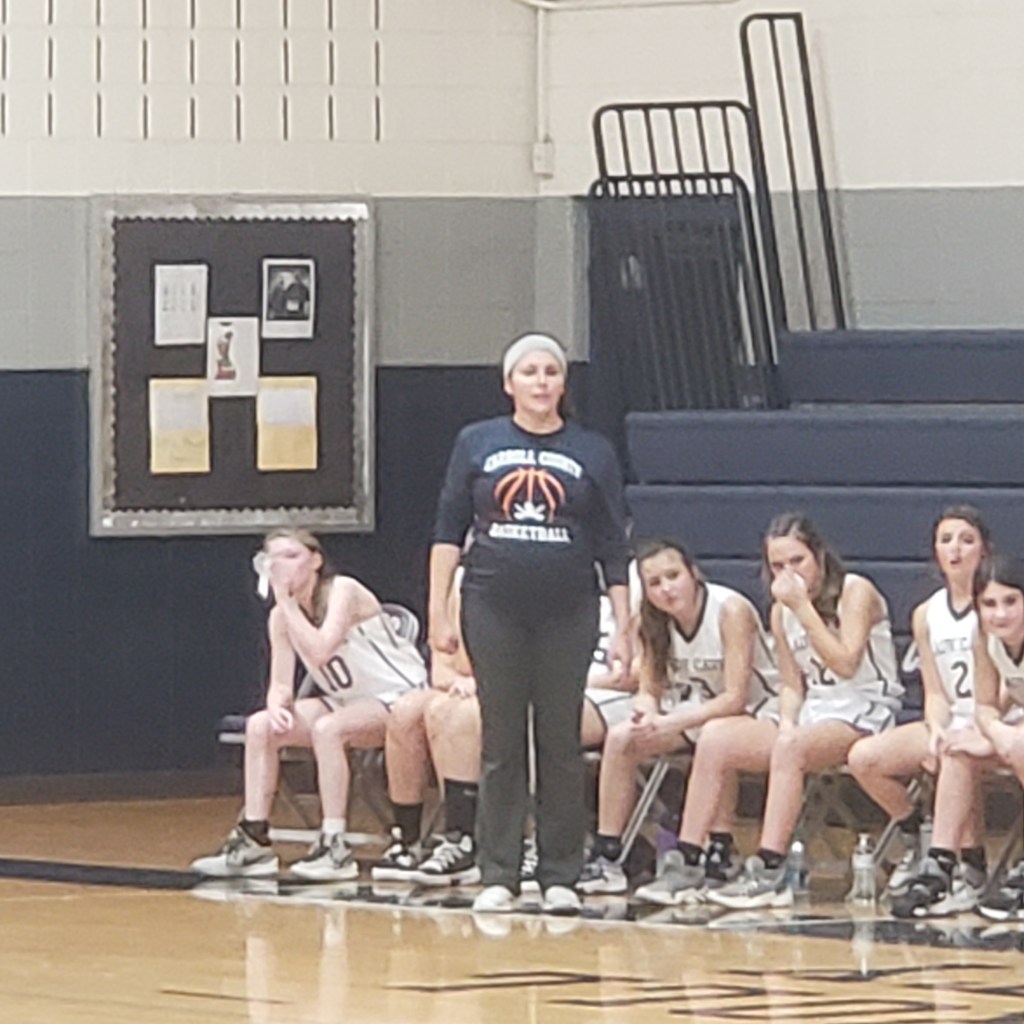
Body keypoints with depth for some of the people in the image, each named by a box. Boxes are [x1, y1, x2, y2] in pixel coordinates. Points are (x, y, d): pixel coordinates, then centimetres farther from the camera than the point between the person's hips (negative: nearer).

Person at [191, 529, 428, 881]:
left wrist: (286, 601, -26)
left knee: (327, 728, -34)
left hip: (397, 697, -7)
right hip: (347, 704, 7)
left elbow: (319, 651, -32)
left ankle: (334, 847, -30)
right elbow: (281, 684, -1)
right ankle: (253, 841, -7)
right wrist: (276, 704, -24)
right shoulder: (282, 616, 2)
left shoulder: (343, 591, -18)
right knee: (260, 726, -9)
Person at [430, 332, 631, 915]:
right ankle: (499, 877, 7)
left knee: (562, 744, 3)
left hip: (567, 614, 0)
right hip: (495, 610, 0)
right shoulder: (478, 445, 6)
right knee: (501, 745, 2)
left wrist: (624, 626, 1)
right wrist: (439, 611, -1)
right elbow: (449, 532, 6)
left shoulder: (593, 453, 6)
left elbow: (614, 548, 6)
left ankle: (561, 877, 9)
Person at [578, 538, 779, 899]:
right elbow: (649, 690, -1)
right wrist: (646, 715, -25)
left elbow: (735, 698, -26)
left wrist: (669, 723, -34)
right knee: (621, 739, -13)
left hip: (757, 711, -6)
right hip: (699, 714, 6)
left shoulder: (730, 610, -23)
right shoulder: (655, 620, -4)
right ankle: (606, 859, -12)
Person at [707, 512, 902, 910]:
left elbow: (845, 664, -18)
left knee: (790, 748, -36)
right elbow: (792, 683, 12)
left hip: (867, 709, -6)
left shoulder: (856, 592, -7)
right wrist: (787, 721, -10)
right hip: (815, 712, 6)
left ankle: (769, 871, -40)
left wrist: (804, 607, -19)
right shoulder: (781, 610, 12)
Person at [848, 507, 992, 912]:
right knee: (864, 757, -14)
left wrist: (980, 734, -27)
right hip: (953, 724, 6)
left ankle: (941, 864, -39)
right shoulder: (927, 615, 10)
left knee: (958, 756, -39)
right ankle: (913, 840, 5)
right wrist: (937, 731, -13)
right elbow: (936, 693, 10)